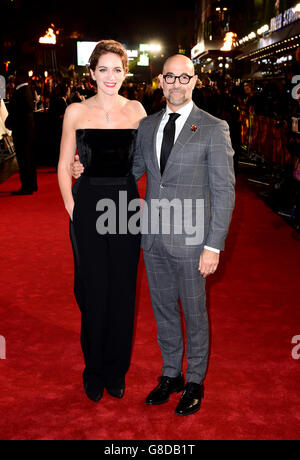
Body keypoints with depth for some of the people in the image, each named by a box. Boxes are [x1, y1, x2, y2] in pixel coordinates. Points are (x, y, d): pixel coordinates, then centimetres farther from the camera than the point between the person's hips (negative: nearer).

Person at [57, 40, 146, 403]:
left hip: (126, 206, 1)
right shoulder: (76, 112, 1)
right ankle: (94, 369, 24)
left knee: (123, 290, 8)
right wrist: (71, 207, -5)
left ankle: (117, 369, 26)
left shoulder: (136, 110, 5)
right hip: (88, 206, -1)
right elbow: (64, 165, 4)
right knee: (94, 291, 4)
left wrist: (142, 202, -2)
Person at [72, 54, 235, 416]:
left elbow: (224, 190, -10)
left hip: (190, 239, -5)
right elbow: (132, 169, 19)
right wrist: (87, 169, 5)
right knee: (163, 309, 17)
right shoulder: (147, 125, 8)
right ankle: (171, 374, 37)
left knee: (194, 312, 10)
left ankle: (195, 381, 30)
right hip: (153, 237, 5)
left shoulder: (213, 129, -8)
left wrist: (213, 246, -14)